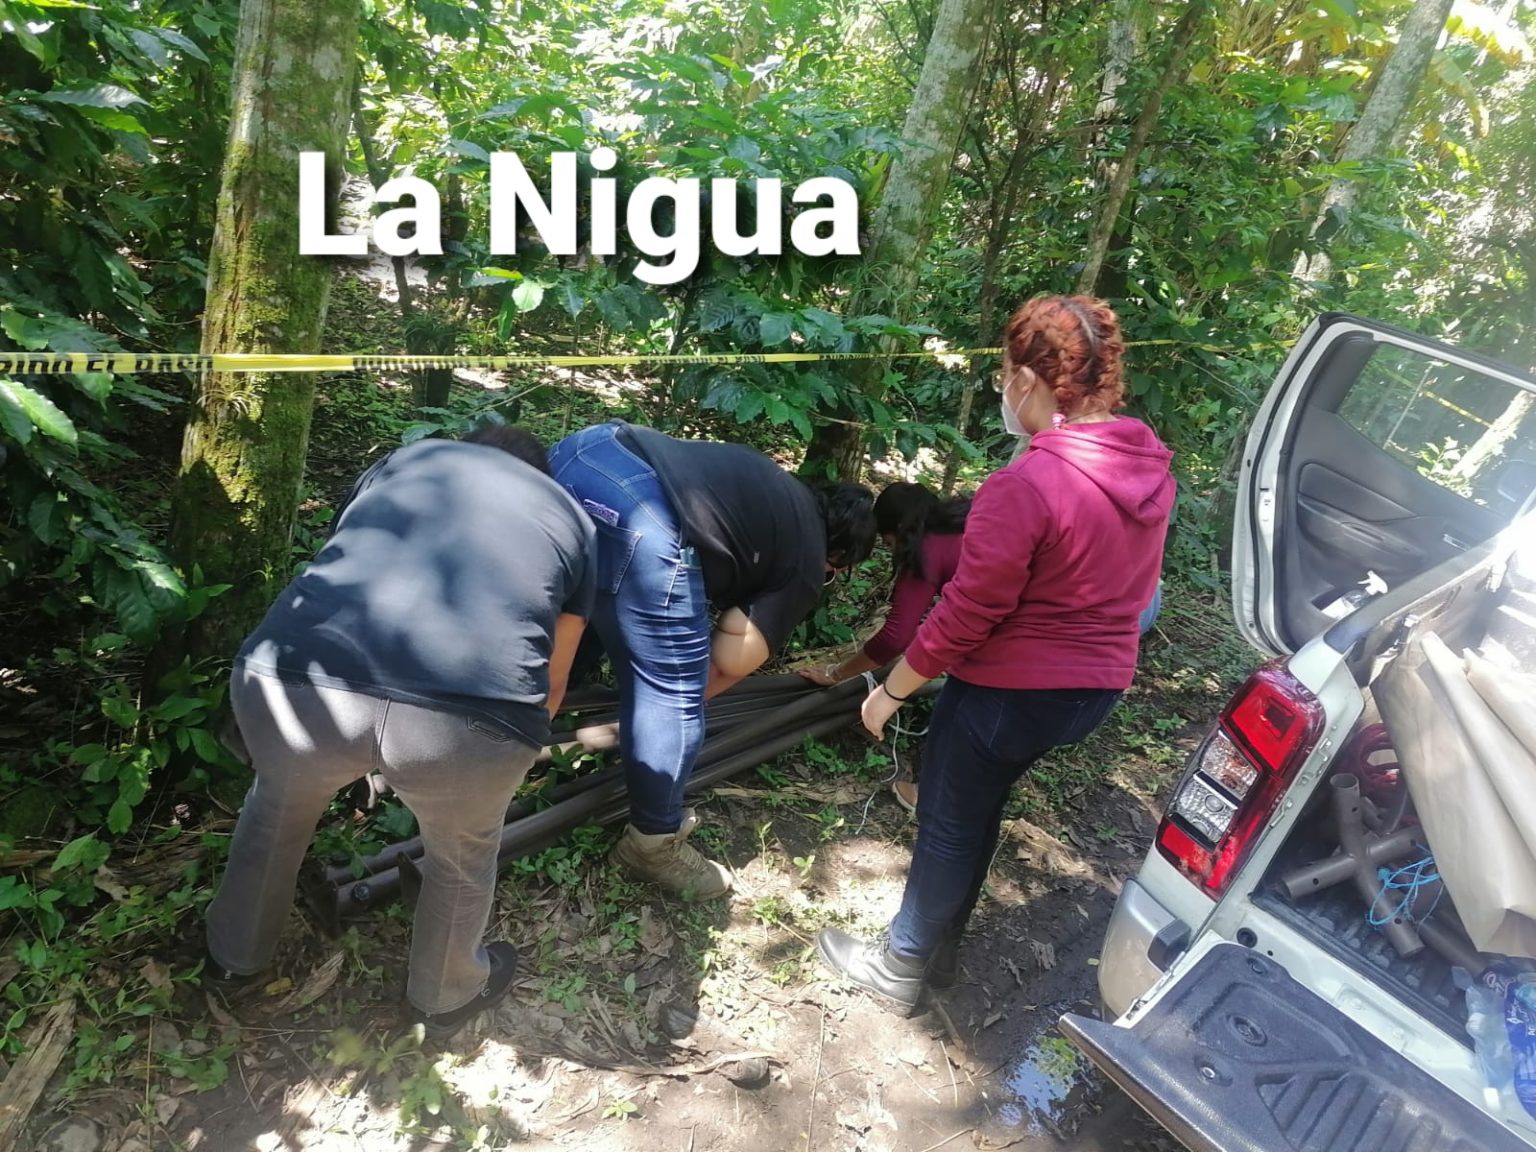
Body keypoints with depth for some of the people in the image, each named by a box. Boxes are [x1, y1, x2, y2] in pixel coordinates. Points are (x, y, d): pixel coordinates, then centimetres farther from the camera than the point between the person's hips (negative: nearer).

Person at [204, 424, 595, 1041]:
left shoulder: (406, 457, 30)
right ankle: (446, 997, 59)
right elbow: (548, 689, 34)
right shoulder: (573, 520, 28)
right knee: (462, 855, 33)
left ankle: (235, 954, 63)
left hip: (296, 686, 2)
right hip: (470, 722, -1)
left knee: (278, 807, 37)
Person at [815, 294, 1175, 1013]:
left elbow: (967, 614, -23)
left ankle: (902, 967, 33)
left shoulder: (1026, 486, -27)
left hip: (1012, 689, -8)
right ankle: (941, 948, 42)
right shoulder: (1148, 470, -1)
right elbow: (1125, 585, 9)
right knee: (980, 805, 25)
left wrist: (891, 690, -11)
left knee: (949, 822, 12)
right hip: (1098, 684, 8)